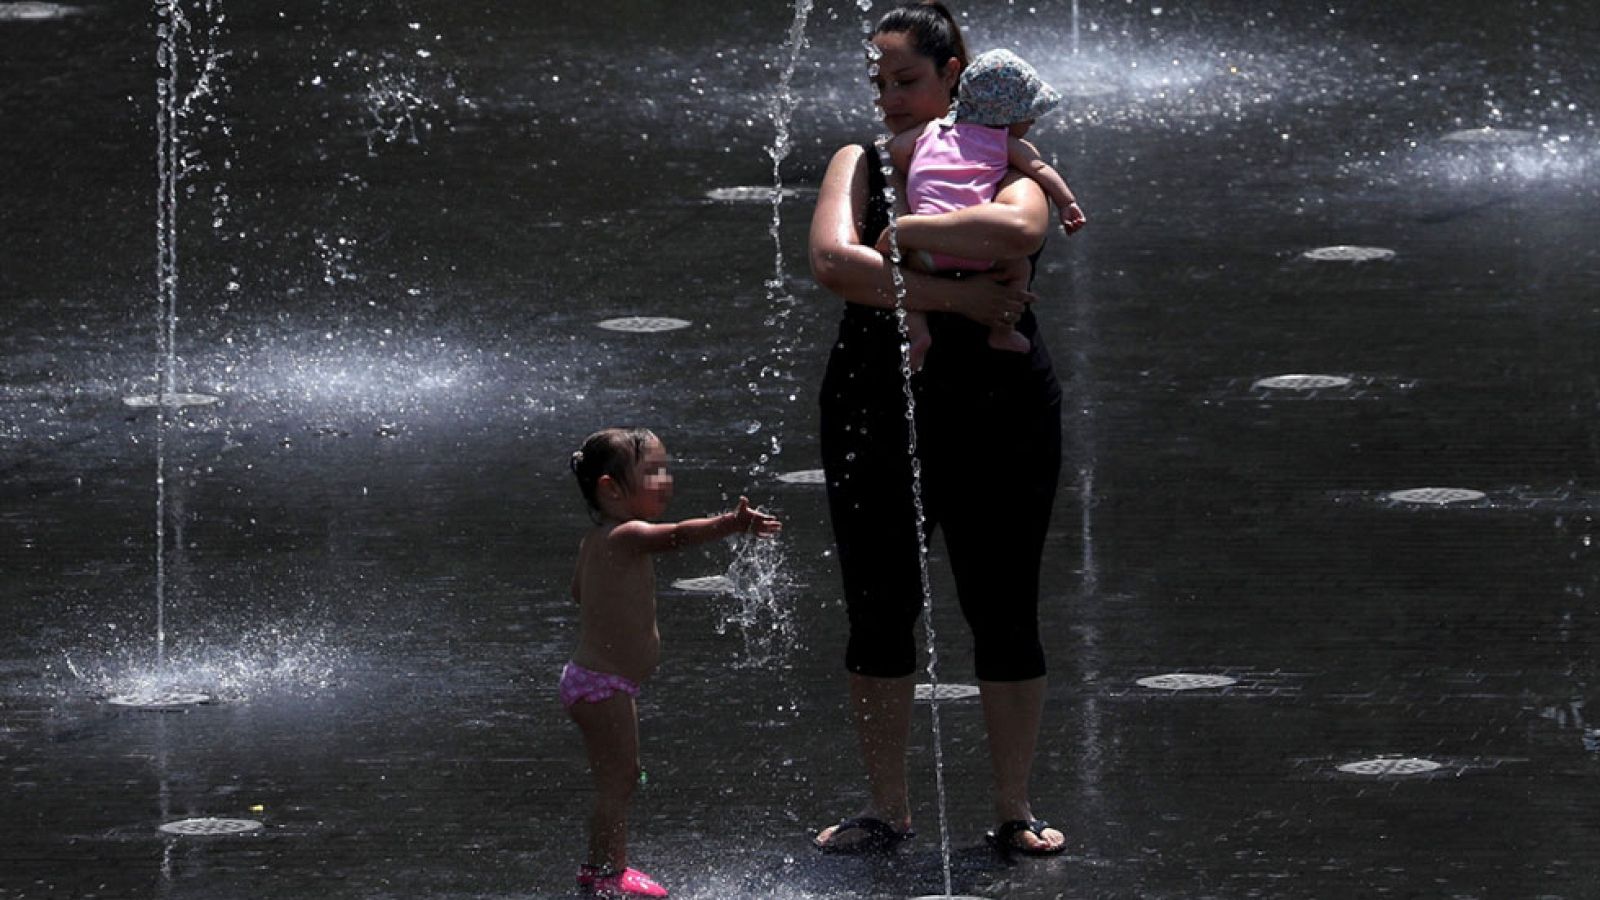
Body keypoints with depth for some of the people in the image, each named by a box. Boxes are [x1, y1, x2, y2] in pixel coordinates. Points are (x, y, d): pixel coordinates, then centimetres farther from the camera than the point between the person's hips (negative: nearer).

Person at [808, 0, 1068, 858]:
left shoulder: (1004, 163, 2)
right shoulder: (860, 165, 7)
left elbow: (1016, 230, -23)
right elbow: (831, 261, -14)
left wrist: (897, 232, -17)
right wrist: (959, 297, -19)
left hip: (997, 409, -2)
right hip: (875, 409, 2)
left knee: (1005, 614, 2)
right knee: (878, 612, 4)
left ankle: (1014, 810, 11)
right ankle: (887, 810, 14)